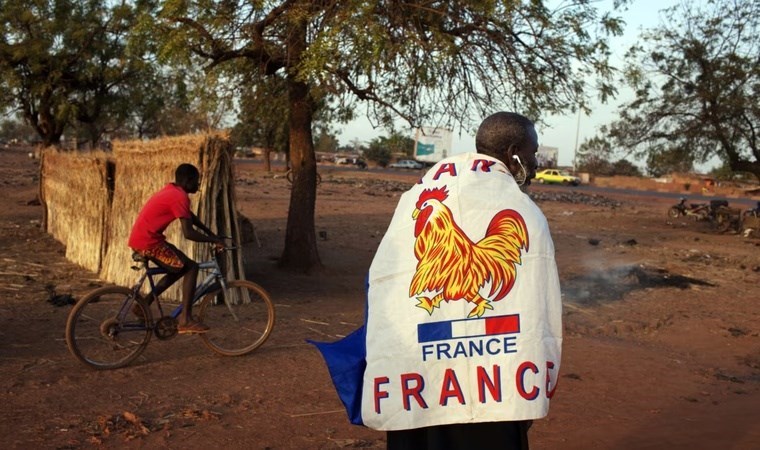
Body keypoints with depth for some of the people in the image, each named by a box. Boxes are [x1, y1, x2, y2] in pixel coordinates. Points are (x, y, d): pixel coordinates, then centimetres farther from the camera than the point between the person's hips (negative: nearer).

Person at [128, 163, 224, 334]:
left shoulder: (172, 191, 15)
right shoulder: (180, 197, -16)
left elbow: (191, 217, 25)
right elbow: (188, 233, -22)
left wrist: (212, 234, 22)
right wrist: (214, 240, -12)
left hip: (140, 239, 10)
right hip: (148, 242, -10)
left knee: (180, 267, 20)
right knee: (191, 267, -6)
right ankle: (185, 320, -8)